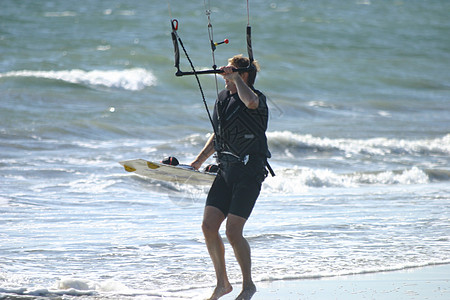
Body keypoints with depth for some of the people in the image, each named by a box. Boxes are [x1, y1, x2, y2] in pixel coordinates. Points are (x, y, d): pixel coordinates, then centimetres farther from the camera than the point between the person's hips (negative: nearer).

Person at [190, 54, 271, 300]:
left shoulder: (257, 98, -12)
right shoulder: (222, 98, 12)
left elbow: (250, 102, -40)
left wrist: (236, 77, -27)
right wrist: (199, 160, 18)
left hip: (249, 172, -8)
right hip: (226, 170, 8)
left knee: (233, 231, -11)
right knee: (208, 226, 0)